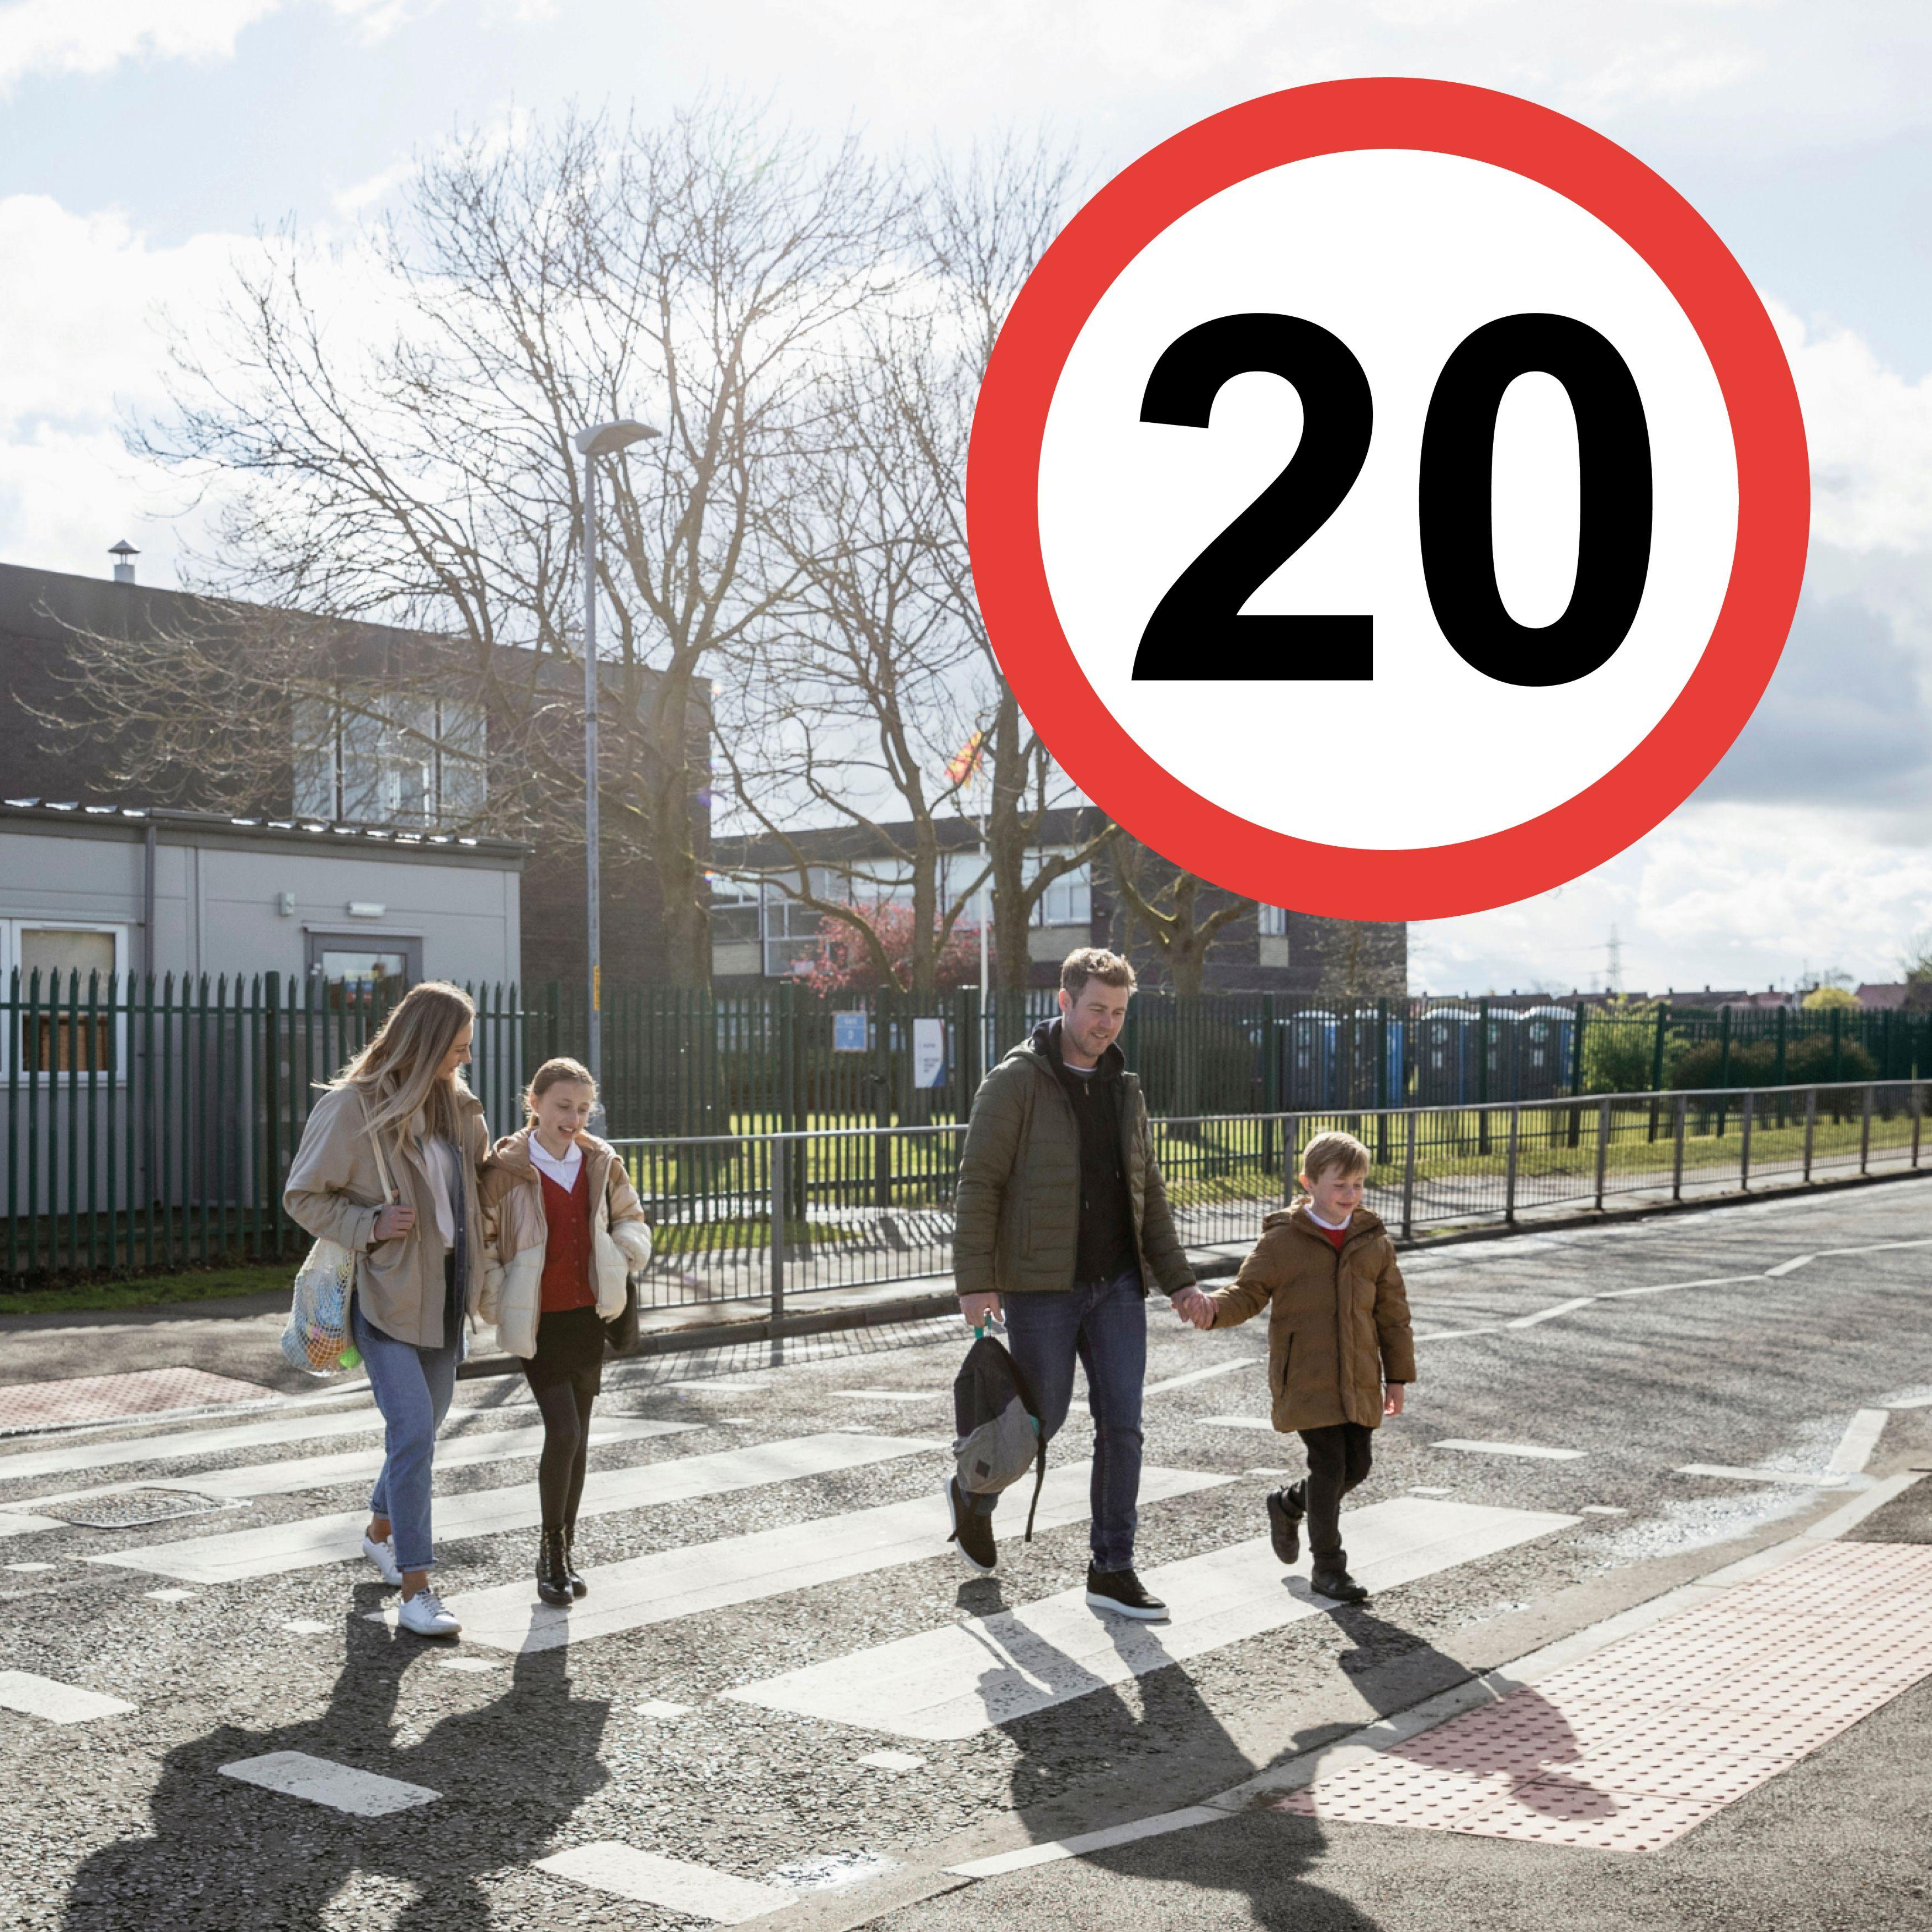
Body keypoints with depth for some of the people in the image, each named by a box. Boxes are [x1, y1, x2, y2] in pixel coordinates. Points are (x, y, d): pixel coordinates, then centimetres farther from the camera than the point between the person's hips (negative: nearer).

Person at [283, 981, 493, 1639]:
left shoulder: (457, 1108, 6)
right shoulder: (352, 1108, -15)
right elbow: (303, 1197, -9)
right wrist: (370, 1226, -21)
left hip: (444, 1293, 7)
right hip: (385, 1292, -7)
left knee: (426, 1425, 19)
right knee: (412, 1429, -15)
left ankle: (381, 1532, 44)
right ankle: (416, 1591, -10)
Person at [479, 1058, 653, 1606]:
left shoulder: (602, 1164, 3)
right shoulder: (507, 1170, -10)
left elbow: (631, 1220, 18)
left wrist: (623, 1259, -1)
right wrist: (497, 1303, -10)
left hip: (589, 1315, 4)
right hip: (539, 1321, -4)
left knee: (579, 1435, 11)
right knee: (563, 1432, -12)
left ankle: (565, 1547, 25)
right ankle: (552, 1546, 7)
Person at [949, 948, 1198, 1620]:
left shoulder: (1125, 1089, 12)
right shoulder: (1015, 1082, -8)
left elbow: (1148, 1195, 17)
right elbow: (979, 1184, -11)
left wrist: (1178, 1281, 12)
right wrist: (975, 1281, -18)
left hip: (1117, 1285, 5)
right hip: (1041, 1286, -5)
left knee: (1122, 1425, 2)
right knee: (1042, 1419, 4)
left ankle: (1112, 1571, 11)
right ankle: (973, 1495, 34)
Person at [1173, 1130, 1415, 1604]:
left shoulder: (1373, 1241, 6)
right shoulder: (1282, 1240, -6)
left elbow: (1392, 1311, 11)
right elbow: (1248, 1292, -4)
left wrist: (1398, 1375, 10)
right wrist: (1212, 1307, -26)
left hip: (1359, 1382, 5)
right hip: (1306, 1381, -5)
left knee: (1357, 1467, 8)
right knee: (1328, 1466, -6)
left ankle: (1288, 1504, 36)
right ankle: (1328, 1567, 9)